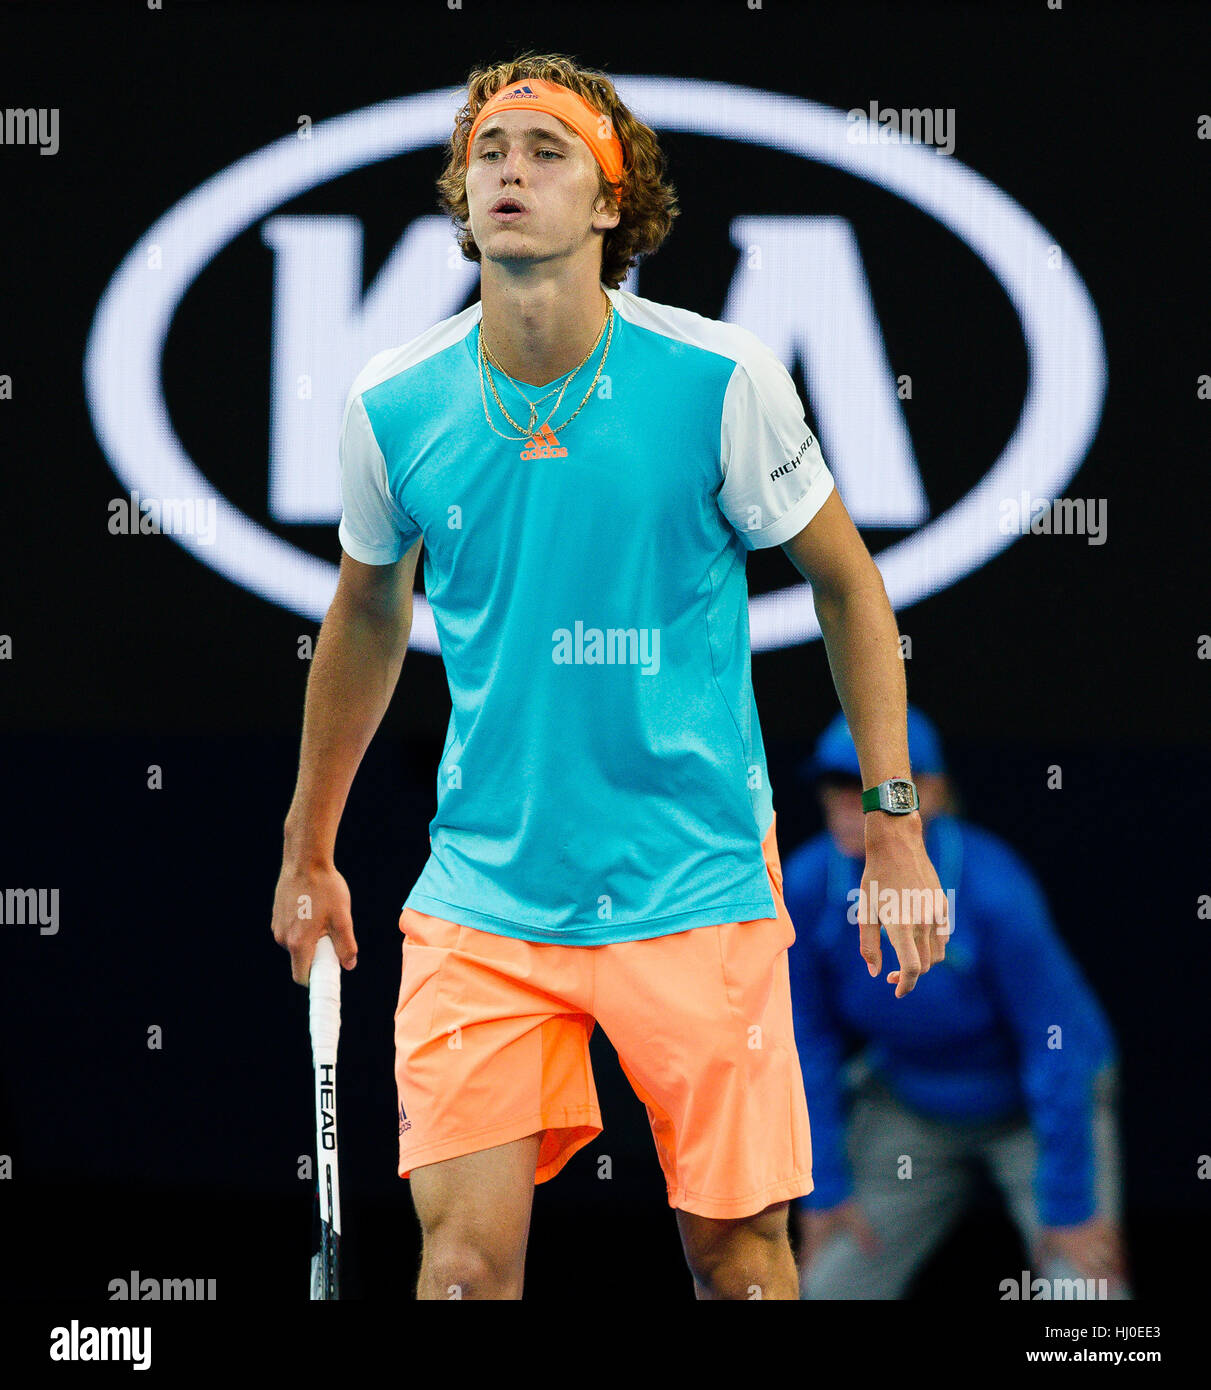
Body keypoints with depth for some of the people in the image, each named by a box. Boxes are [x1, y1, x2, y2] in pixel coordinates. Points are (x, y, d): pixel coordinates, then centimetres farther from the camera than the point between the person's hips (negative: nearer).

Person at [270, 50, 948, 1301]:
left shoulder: (720, 381, -10)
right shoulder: (392, 408, -2)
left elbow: (845, 584, 4)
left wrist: (893, 821, -1)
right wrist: (309, 848, 23)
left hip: (697, 890, -1)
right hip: (481, 897, 1)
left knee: (738, 1253, 3)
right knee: (464, 1255, -9)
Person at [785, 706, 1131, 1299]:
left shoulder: (993, 890, -32)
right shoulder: (807, 888, -20)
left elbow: (1056, 1047, -25)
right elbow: (809, 1042, -6)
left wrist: (1070, 1205, -21)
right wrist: (823, 1184, -5)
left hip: (1043, 1108, -4)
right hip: (911, 1107, 4)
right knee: (832, 1290, -1)